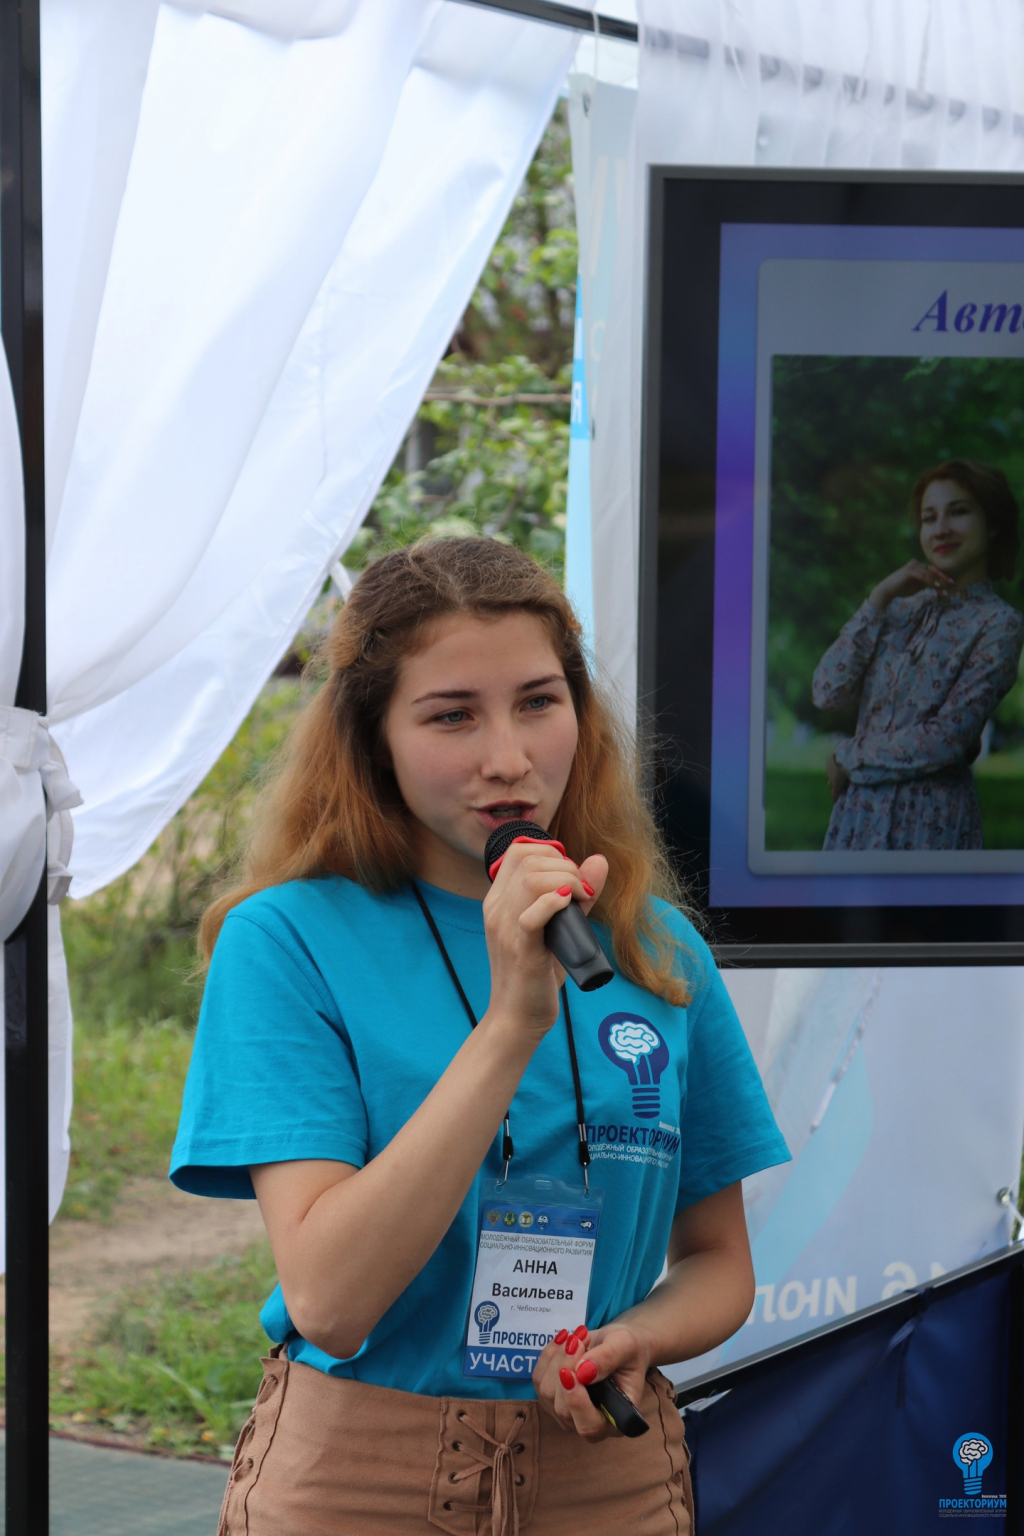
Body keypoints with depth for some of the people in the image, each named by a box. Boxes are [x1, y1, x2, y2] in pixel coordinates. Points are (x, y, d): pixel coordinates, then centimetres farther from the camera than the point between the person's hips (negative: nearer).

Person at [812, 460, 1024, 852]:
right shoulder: (902, 607, 9)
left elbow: (943, 742, -14)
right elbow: (827, 693, -3)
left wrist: (848, 757, -5)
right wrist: (880, 597, -7)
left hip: (930, 817, -5)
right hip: (860, 807, 5)